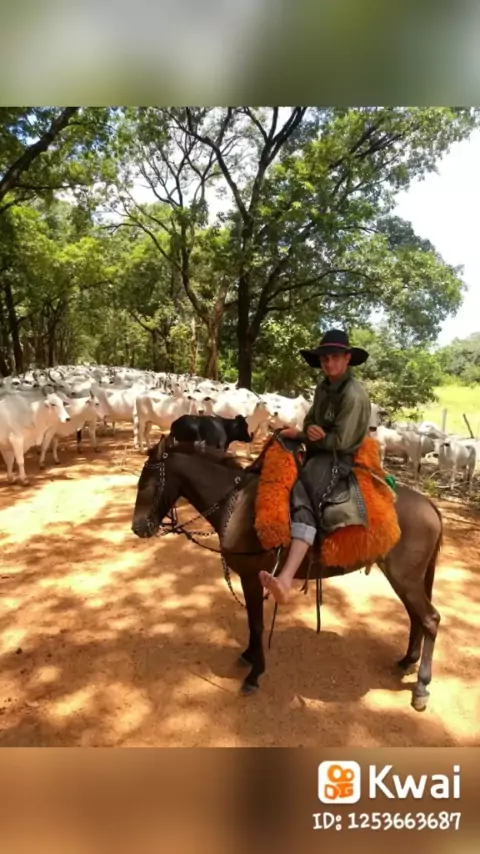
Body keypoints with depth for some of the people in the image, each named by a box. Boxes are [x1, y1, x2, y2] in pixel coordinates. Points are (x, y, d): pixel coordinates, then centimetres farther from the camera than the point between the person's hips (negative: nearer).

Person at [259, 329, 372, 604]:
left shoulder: (354, 394, -17)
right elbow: (311, 419, 18)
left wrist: (300, 435, -11)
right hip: (317, 451, 10)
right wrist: (309, 430, -9)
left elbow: (340, 441, -19)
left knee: (302, 499, -33)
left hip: (339, 459, -10)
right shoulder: (323, 387, 11)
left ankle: (286, 579, -47)